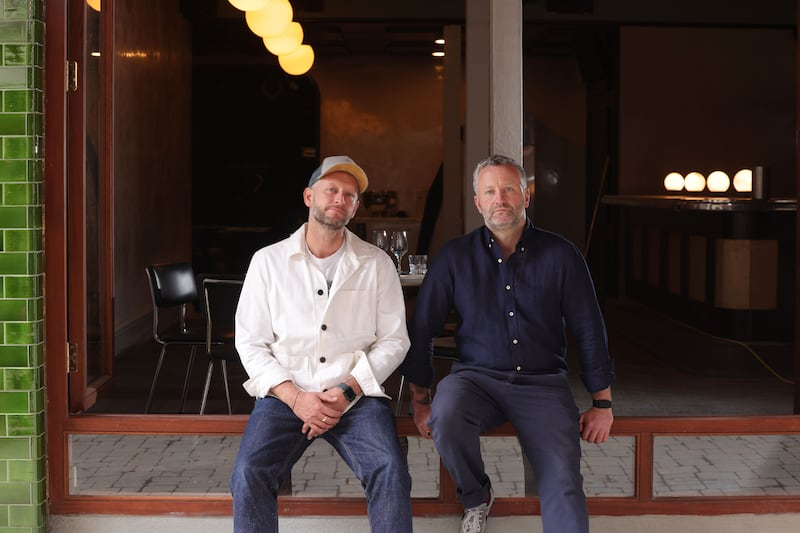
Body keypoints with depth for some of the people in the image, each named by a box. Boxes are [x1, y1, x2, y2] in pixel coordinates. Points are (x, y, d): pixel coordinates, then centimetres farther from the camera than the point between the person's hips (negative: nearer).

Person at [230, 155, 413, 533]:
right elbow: (250, 343, 4)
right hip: (286, 394, 0)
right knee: (249, 474, -26)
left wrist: (348, 391, -10)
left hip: (357, 397, 0)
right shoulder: (268, 261, 7)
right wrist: (294, 397, -10)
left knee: (390, 470, -28)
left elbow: (393, 340, 5)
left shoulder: (377, 264, 8)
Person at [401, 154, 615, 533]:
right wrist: (421, 401, 1)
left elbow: (589, 331, 5)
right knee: (446, 417, -32)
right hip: (477, 377, 1)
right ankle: (476, 499, -3)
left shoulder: (560, 255, 1)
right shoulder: (455, 257, 2)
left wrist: (602, 404, 4)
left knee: (563, 481, -23)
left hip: (542, 383, 0)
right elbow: (422, 329, 5)